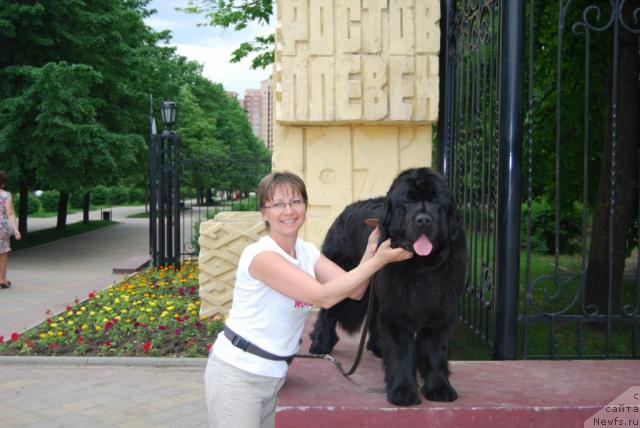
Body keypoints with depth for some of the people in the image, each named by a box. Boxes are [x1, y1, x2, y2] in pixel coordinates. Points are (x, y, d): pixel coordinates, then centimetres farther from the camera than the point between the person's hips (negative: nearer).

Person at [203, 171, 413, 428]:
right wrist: (379, 260, -23)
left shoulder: (307, 251, 5)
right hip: (236, 375, -7)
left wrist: (370, 251, -17)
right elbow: (323, 296, -26)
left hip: (273, 375, 7)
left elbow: (354, 291, -3)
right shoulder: (261, 255, -20)